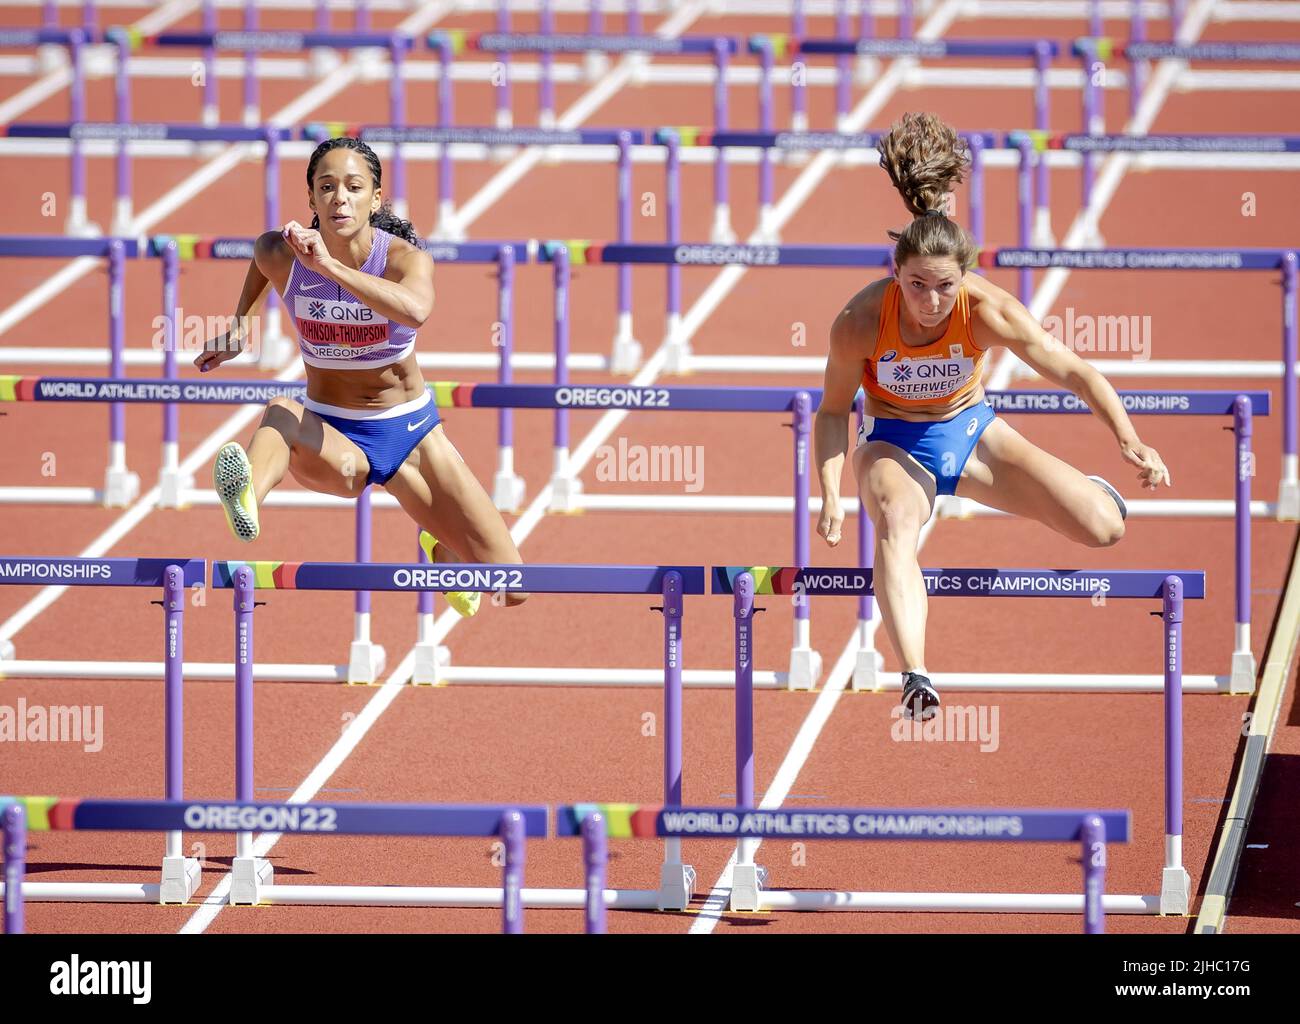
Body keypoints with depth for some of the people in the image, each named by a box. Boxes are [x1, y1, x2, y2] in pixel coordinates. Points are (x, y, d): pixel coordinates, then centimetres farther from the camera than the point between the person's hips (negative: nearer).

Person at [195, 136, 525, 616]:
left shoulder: (405, 257, -19)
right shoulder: (281, 256, -11)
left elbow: (415, 310, -45)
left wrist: (329, 265, -50)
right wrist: (241, 321, 11)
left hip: (410, 431, 0)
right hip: (330, 435, 0)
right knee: (280, 413, -37)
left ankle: (440, 547, 31)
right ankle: (246, 501, -67)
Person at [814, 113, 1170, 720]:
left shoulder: (987, 311, -27)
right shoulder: (860, 322, -27)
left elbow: (1076, 374, -24)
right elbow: (833, 409, -11)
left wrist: (1128, 442, -38)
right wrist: (830, 495, -23)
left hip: (969, 430, 2)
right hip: (894, 444, -2)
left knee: (1103, 528, -9)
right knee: (895, 526, -39)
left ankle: (1087, 489, 31)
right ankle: (915, 680, -48)